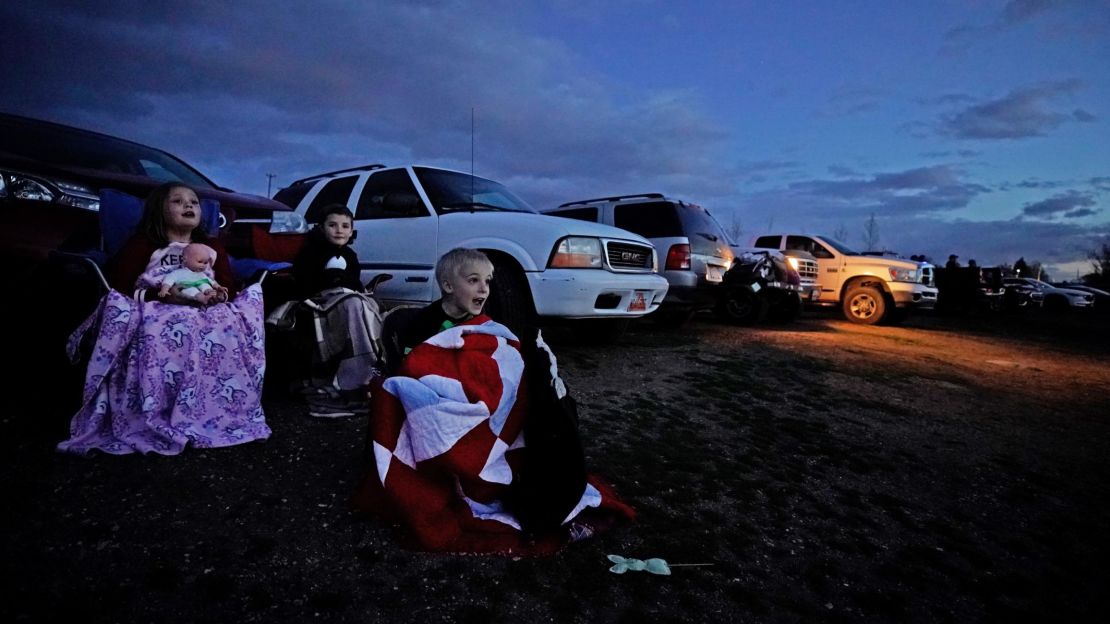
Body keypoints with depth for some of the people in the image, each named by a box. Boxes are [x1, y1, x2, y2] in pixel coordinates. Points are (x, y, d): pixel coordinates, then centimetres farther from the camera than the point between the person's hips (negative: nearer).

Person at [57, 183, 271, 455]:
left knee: (229, 331, -32)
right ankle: (154, 417, -29)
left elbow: (230, 286, 10)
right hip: (155, 311, -2)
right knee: (157, 338, -39)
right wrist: (163, 295, -17)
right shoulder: (143, 244, 9)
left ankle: (218, 413, -25)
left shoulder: (212, 247, 19)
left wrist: (220, 295, -15)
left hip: (205, 314, 2)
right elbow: (120, 285, -2)